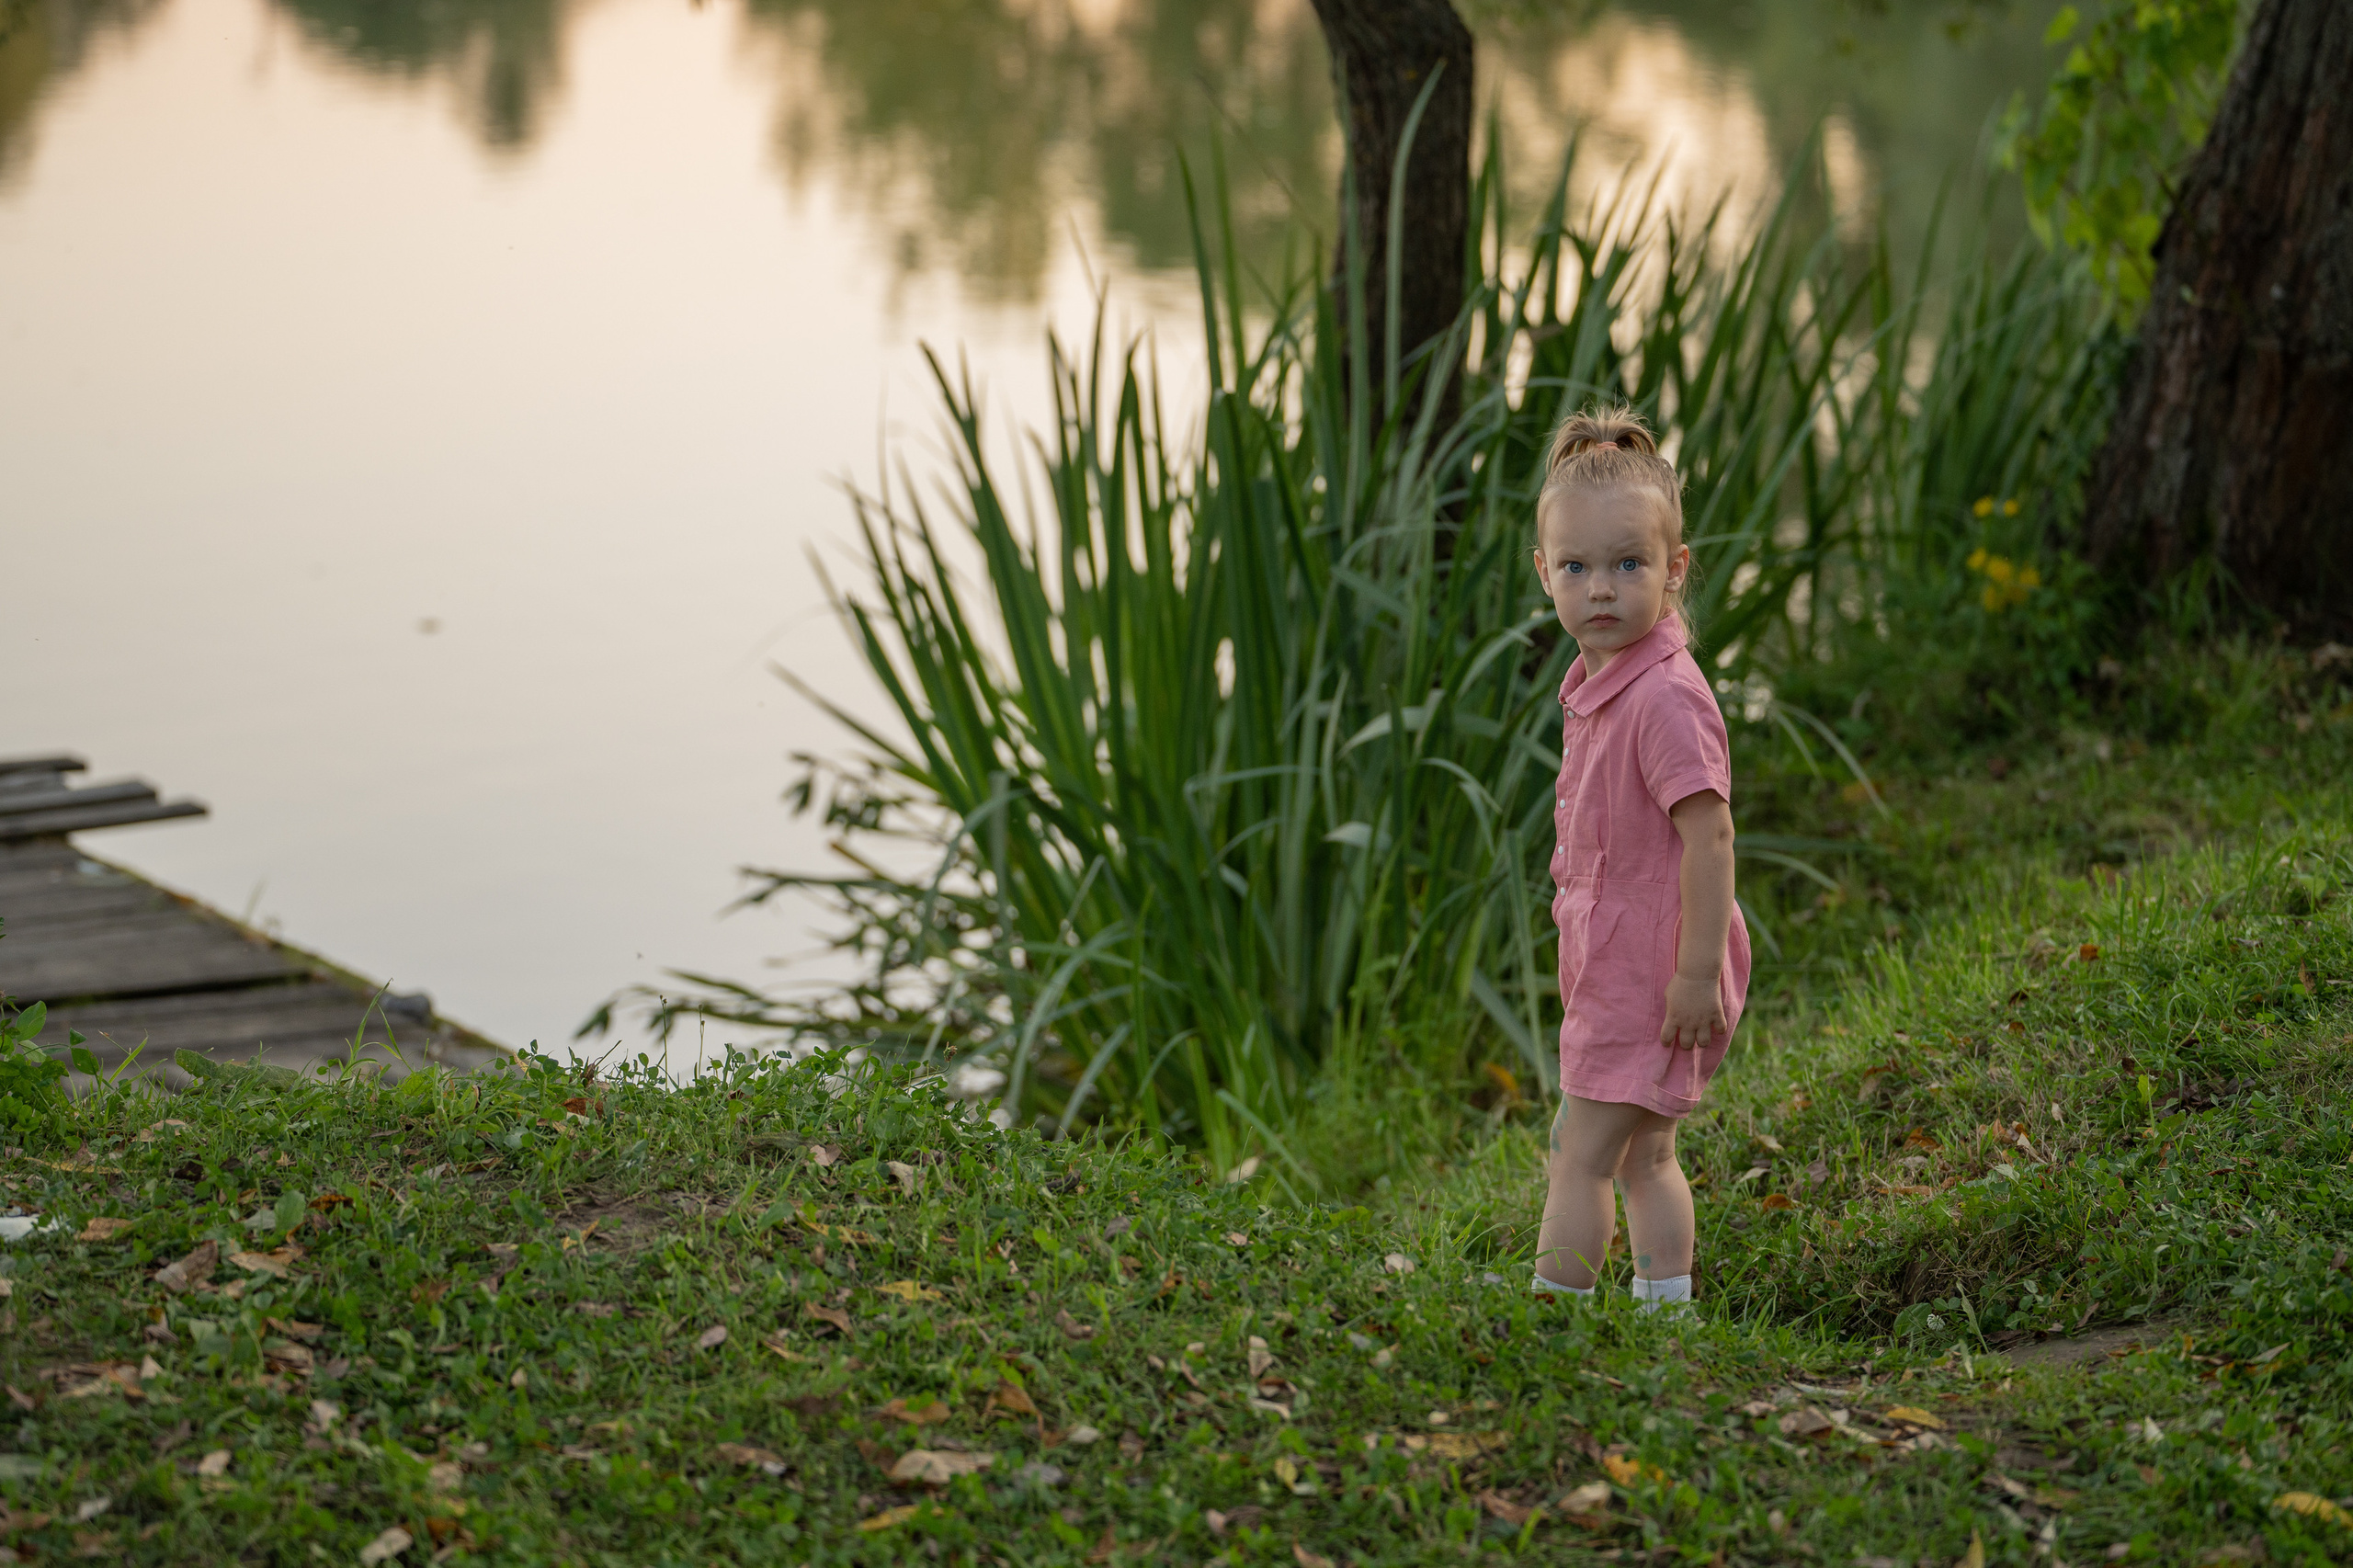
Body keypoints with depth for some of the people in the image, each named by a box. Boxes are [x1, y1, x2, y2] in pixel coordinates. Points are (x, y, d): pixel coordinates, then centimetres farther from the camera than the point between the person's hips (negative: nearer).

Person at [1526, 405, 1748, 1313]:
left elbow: (1709, 835, -24)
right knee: (1641, 1156, 17)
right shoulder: (1598, 683, 9)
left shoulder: (1664, 696, -21)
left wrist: (1697, 972, -24)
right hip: (1614, 964, 10)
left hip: (1650, 972, -10)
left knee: (1581, 1158, -6)